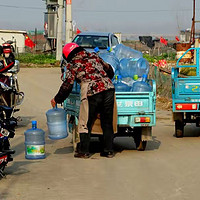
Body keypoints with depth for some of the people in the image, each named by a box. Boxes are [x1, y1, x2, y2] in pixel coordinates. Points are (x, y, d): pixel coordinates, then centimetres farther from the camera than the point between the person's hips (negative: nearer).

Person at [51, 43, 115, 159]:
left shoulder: (72, 64, 6)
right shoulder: (94, 56, 20)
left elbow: (67, 85, 2)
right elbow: (110, 71, 25)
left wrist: (57, 100, 14)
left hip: (92, 93, -5)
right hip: (109, 89, 5)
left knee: (86, 123, 9)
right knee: (107, 123, 14)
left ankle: (84, 151, 13)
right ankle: (109, 150, 16)